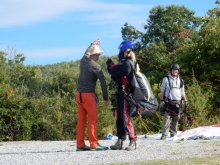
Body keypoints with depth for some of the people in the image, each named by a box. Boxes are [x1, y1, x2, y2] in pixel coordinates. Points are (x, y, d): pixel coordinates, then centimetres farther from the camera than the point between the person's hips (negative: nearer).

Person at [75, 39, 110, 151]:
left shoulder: (83, 61, 8)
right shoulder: (95, 66, -10)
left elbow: (86, 53, 34)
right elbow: (103, 83, -10)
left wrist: (93, 44, 48)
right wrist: (106, 98, -3)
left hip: (79, 94, 7)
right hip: (88, 95, -7)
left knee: (81, 120, 8)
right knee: (93, 120, -3)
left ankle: (80, 144, 9)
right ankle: (94, 144, -6)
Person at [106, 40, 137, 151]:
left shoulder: (126, 63, -15)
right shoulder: (129, 63, 16)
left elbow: (113, 72, -19)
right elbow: (117, 76, 16)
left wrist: (110, 64, 1)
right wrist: (112, 66, 4)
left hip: (125, 94, -10)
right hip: (122, 93, 10)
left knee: (126, 118, -9)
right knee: (120, 118, 12)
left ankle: (133, 142, -7)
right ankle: (120, 142, 17)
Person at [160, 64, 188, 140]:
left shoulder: (180, 80, 16)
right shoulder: (166, 79, 4)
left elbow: (182, 92, 20)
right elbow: (162, 91, 4)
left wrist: (185, 100, 10)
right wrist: (161, 100, -5)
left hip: (177, 103, 4)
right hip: (168, 102, -4)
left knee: (176, 119, 4)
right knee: (166, 119, -11)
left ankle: (173, 135, 11)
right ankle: (164, 135, -11)